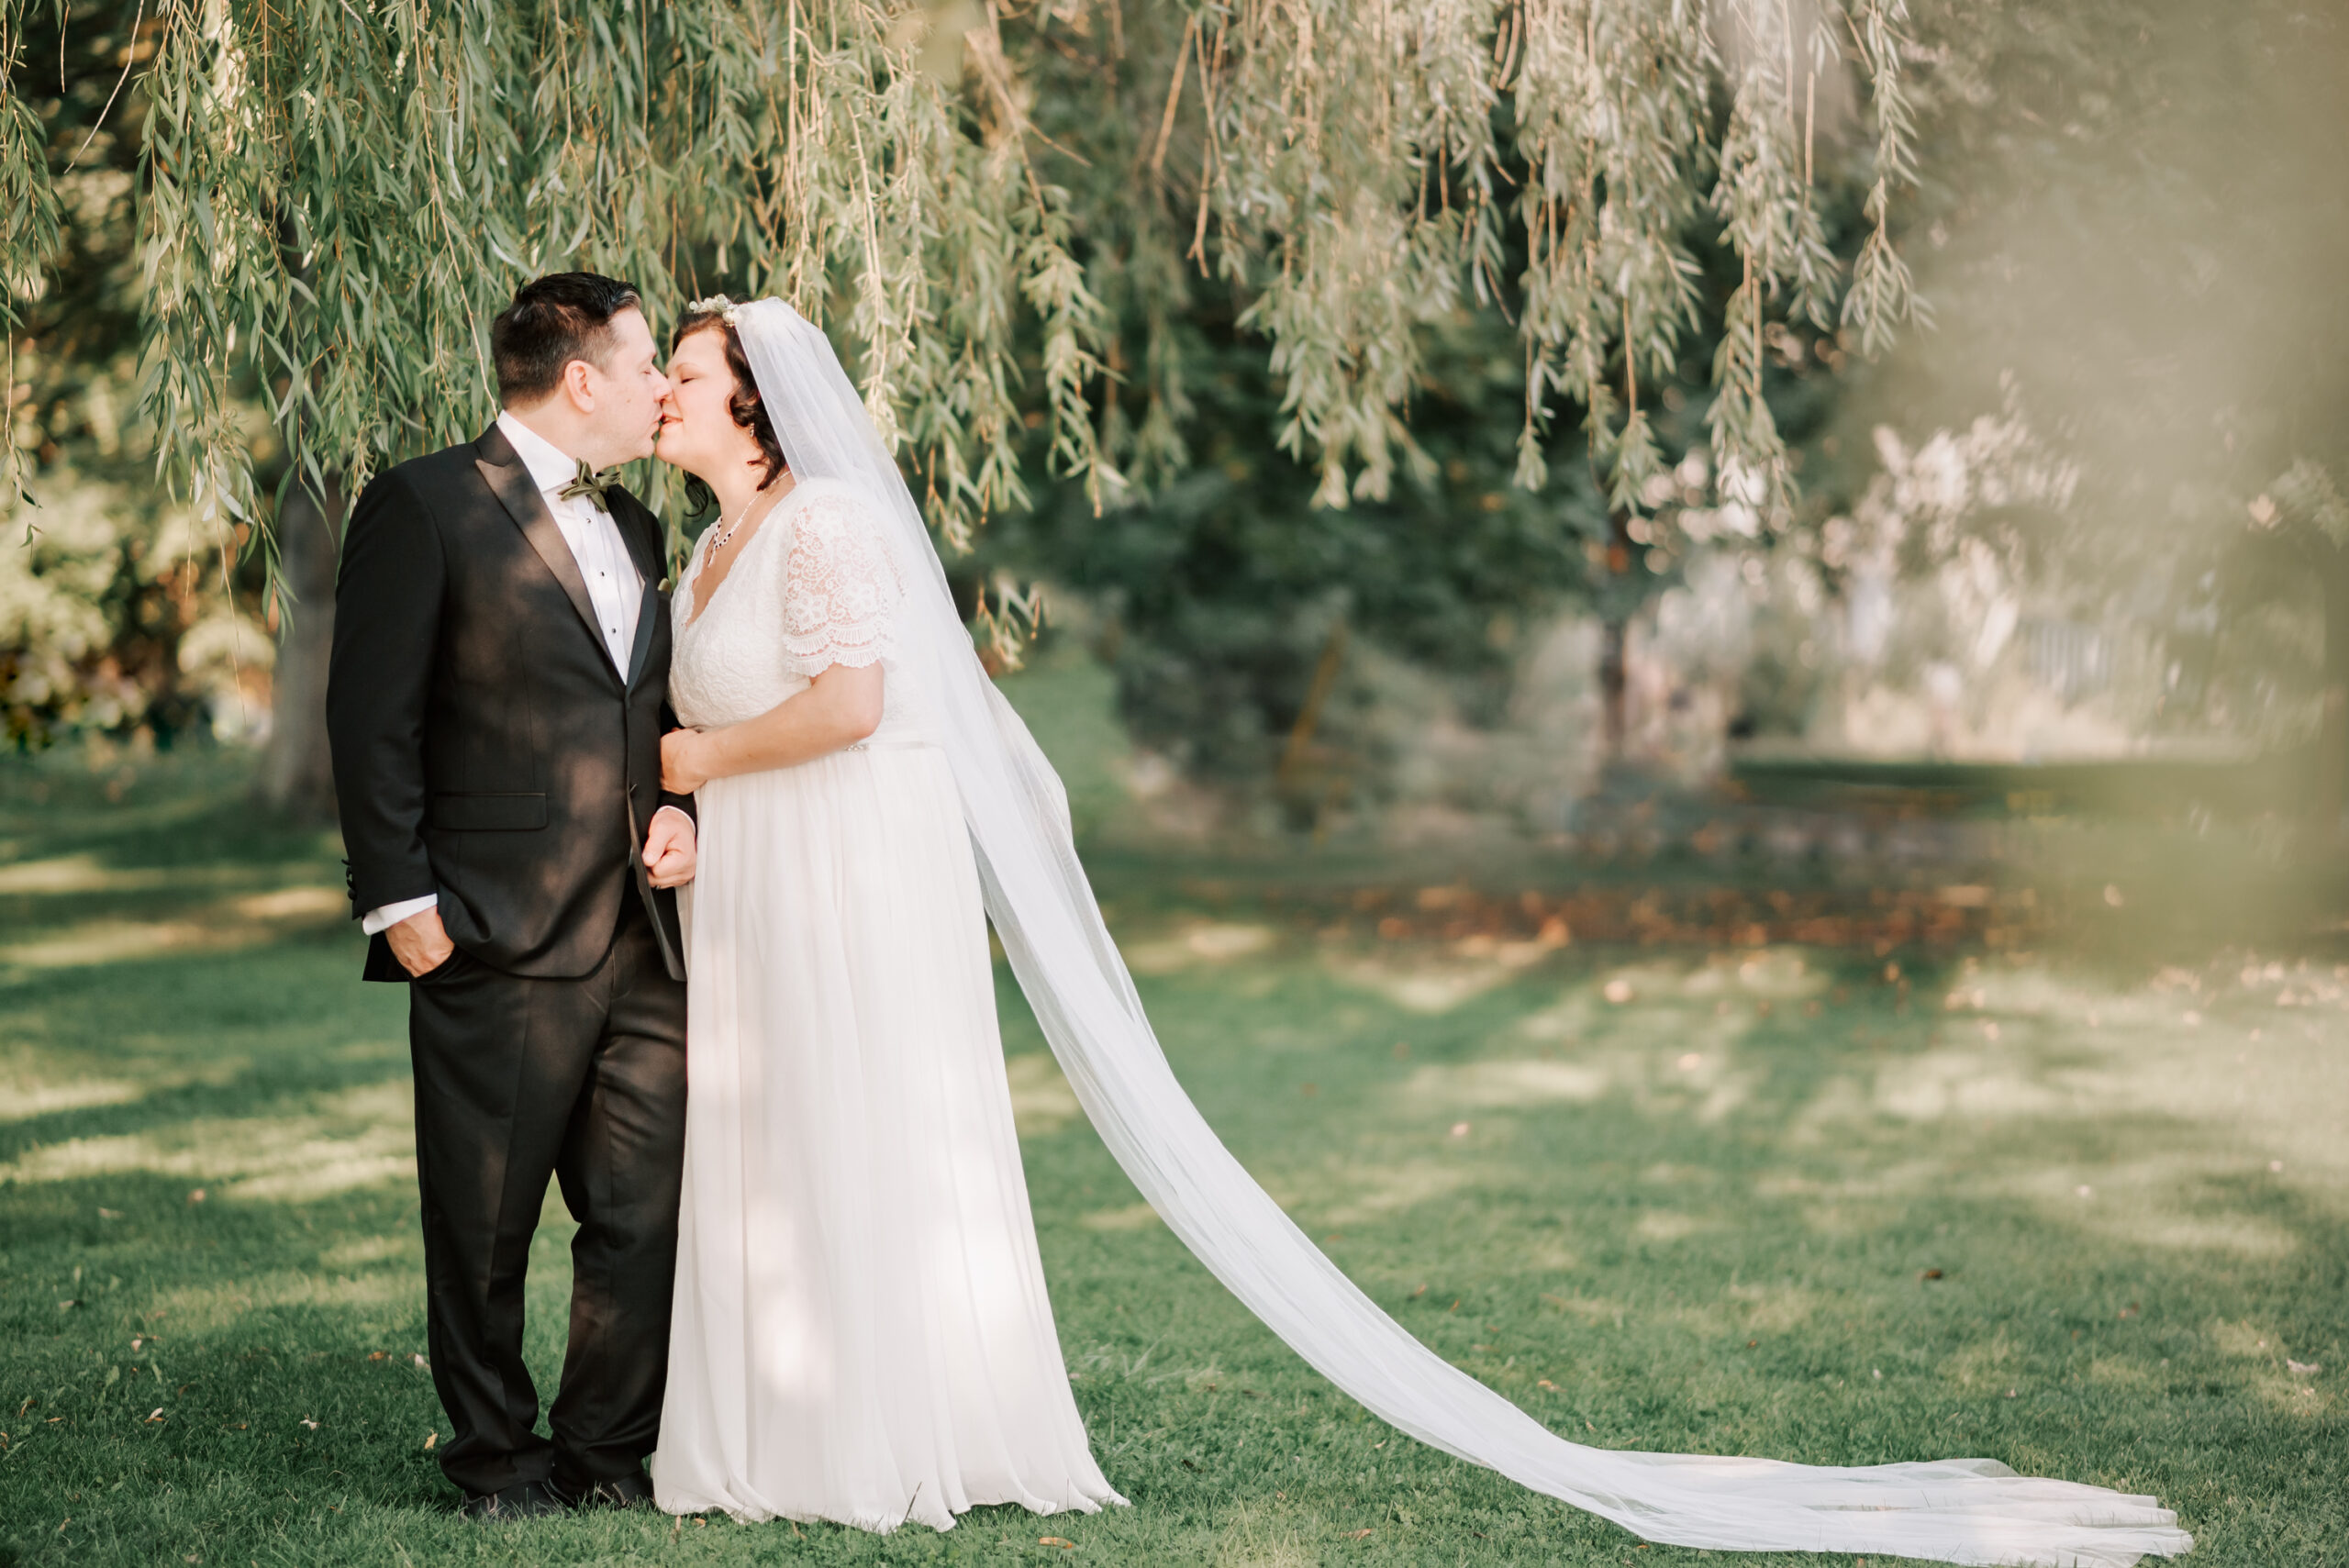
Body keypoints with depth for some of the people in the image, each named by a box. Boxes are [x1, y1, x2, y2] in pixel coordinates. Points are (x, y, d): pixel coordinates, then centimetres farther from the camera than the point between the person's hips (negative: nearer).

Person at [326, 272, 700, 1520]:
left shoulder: (630, 526, 18)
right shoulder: (425, 506, -5)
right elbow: (372, 716, -8)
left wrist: (678, 806, 6)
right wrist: (399, 899, -13)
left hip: (643, 943, 6)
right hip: (499, 944, -6)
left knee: (649, 1209, 5)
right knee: (486, 1224, 5)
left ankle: (612, 1449, 19)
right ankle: (495, 1455, 20)